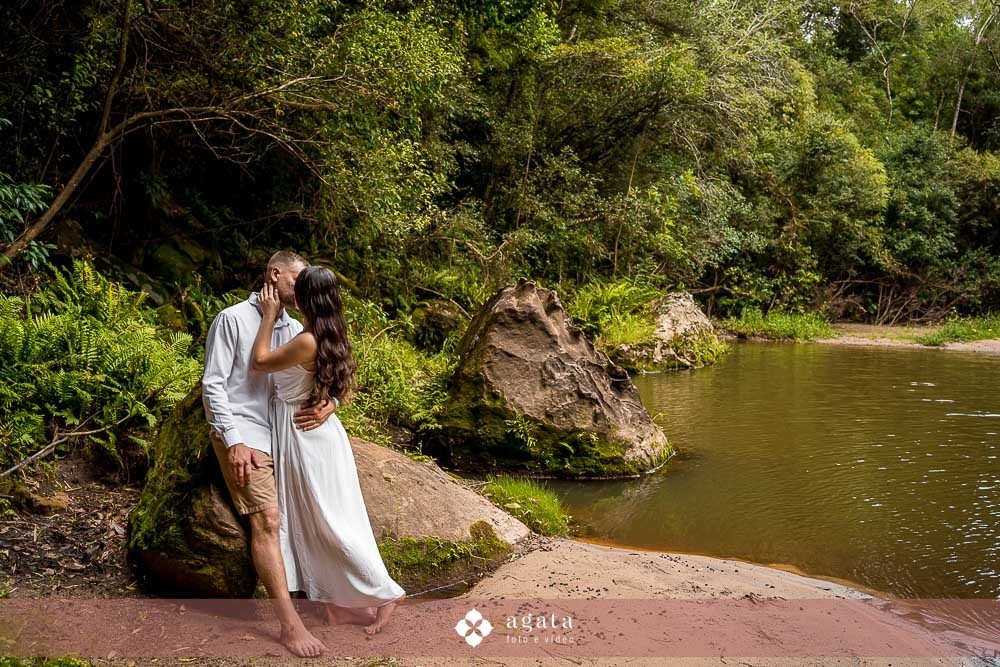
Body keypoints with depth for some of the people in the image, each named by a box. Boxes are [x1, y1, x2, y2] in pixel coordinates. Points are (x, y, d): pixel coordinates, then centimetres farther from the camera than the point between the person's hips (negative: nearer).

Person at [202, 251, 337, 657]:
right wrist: (233, 440, -14)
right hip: (244, 430, -6)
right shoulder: (233, 319, -1)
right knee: (267, 520, -16)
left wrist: (329, 405, -13)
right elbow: (213, 384, -5)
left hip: (286, 430, 6)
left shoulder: (295, 330, 14)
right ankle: (290, 623, -16)